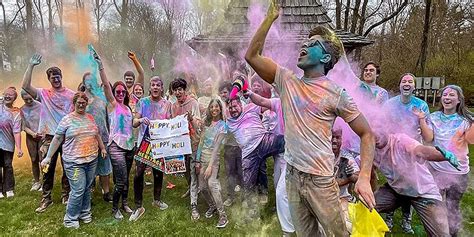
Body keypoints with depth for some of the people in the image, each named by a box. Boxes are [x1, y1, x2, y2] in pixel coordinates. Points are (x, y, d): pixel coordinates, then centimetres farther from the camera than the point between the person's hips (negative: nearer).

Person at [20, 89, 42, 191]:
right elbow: (23, 126, 2)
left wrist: (43, 133, -16)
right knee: (34, 160, 9)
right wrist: (33, 133, -15)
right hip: (30, 137, 3)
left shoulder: (40, 106, -6)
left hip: (42, 136, -3)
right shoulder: (22, 109, 3)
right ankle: (36, 182, 22)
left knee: (42, 159, -6)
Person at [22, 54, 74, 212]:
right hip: (49, 137, 0)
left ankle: (66, 196, 25)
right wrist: (31, 66, -15)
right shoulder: (43, 94, 2)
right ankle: (46, 199, 20)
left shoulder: (71, 94, 2)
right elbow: (25, 86, -12)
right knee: (48, 169, 7)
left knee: (68, 168, 10)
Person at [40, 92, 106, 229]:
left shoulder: (91, 118, 10)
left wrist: (102, 148, 21)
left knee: (87, 188, 13)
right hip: (74, 162, -5)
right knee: (78, 191, -6)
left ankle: (85, 213, 29)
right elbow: (57, 139, -3)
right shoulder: (67, 119, -4)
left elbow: (97, 135, 22)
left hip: (92, 160, 5)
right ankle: (70, 219, 10)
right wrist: (48, 157, -3)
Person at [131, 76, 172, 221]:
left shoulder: (167, 104, 4)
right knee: (138, 173, -8)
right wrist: (140, 120, -26)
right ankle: (139, 206, 5)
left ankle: (157, 199, 34)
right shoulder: (142, 102, -1)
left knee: (158, 172, 14)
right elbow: (134, 123, -4)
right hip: (144, 143, -2)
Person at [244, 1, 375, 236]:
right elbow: (252, 56, -2)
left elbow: (366, 134, -6)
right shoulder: (287, 81, 2)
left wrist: (364, 177, -19)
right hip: (292, 175, 4)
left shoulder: (336, 93, -9)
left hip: (320, 178, -4)